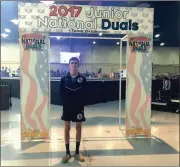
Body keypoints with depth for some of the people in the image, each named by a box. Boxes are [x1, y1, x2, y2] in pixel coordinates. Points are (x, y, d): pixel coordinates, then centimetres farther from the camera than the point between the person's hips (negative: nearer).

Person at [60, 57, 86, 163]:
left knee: (79, 128, 9)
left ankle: (77, 152, 24)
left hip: (79, 107, 0)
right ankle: (68, 152, 22)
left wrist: (81, 106, -9)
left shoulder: (82, 79, -2)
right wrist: (66, 103, -8)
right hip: (67, 107, 0)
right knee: (67, 129, 7)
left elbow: (84, 95, -3)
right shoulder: (64, 79, -1)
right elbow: (62, 94, -1)